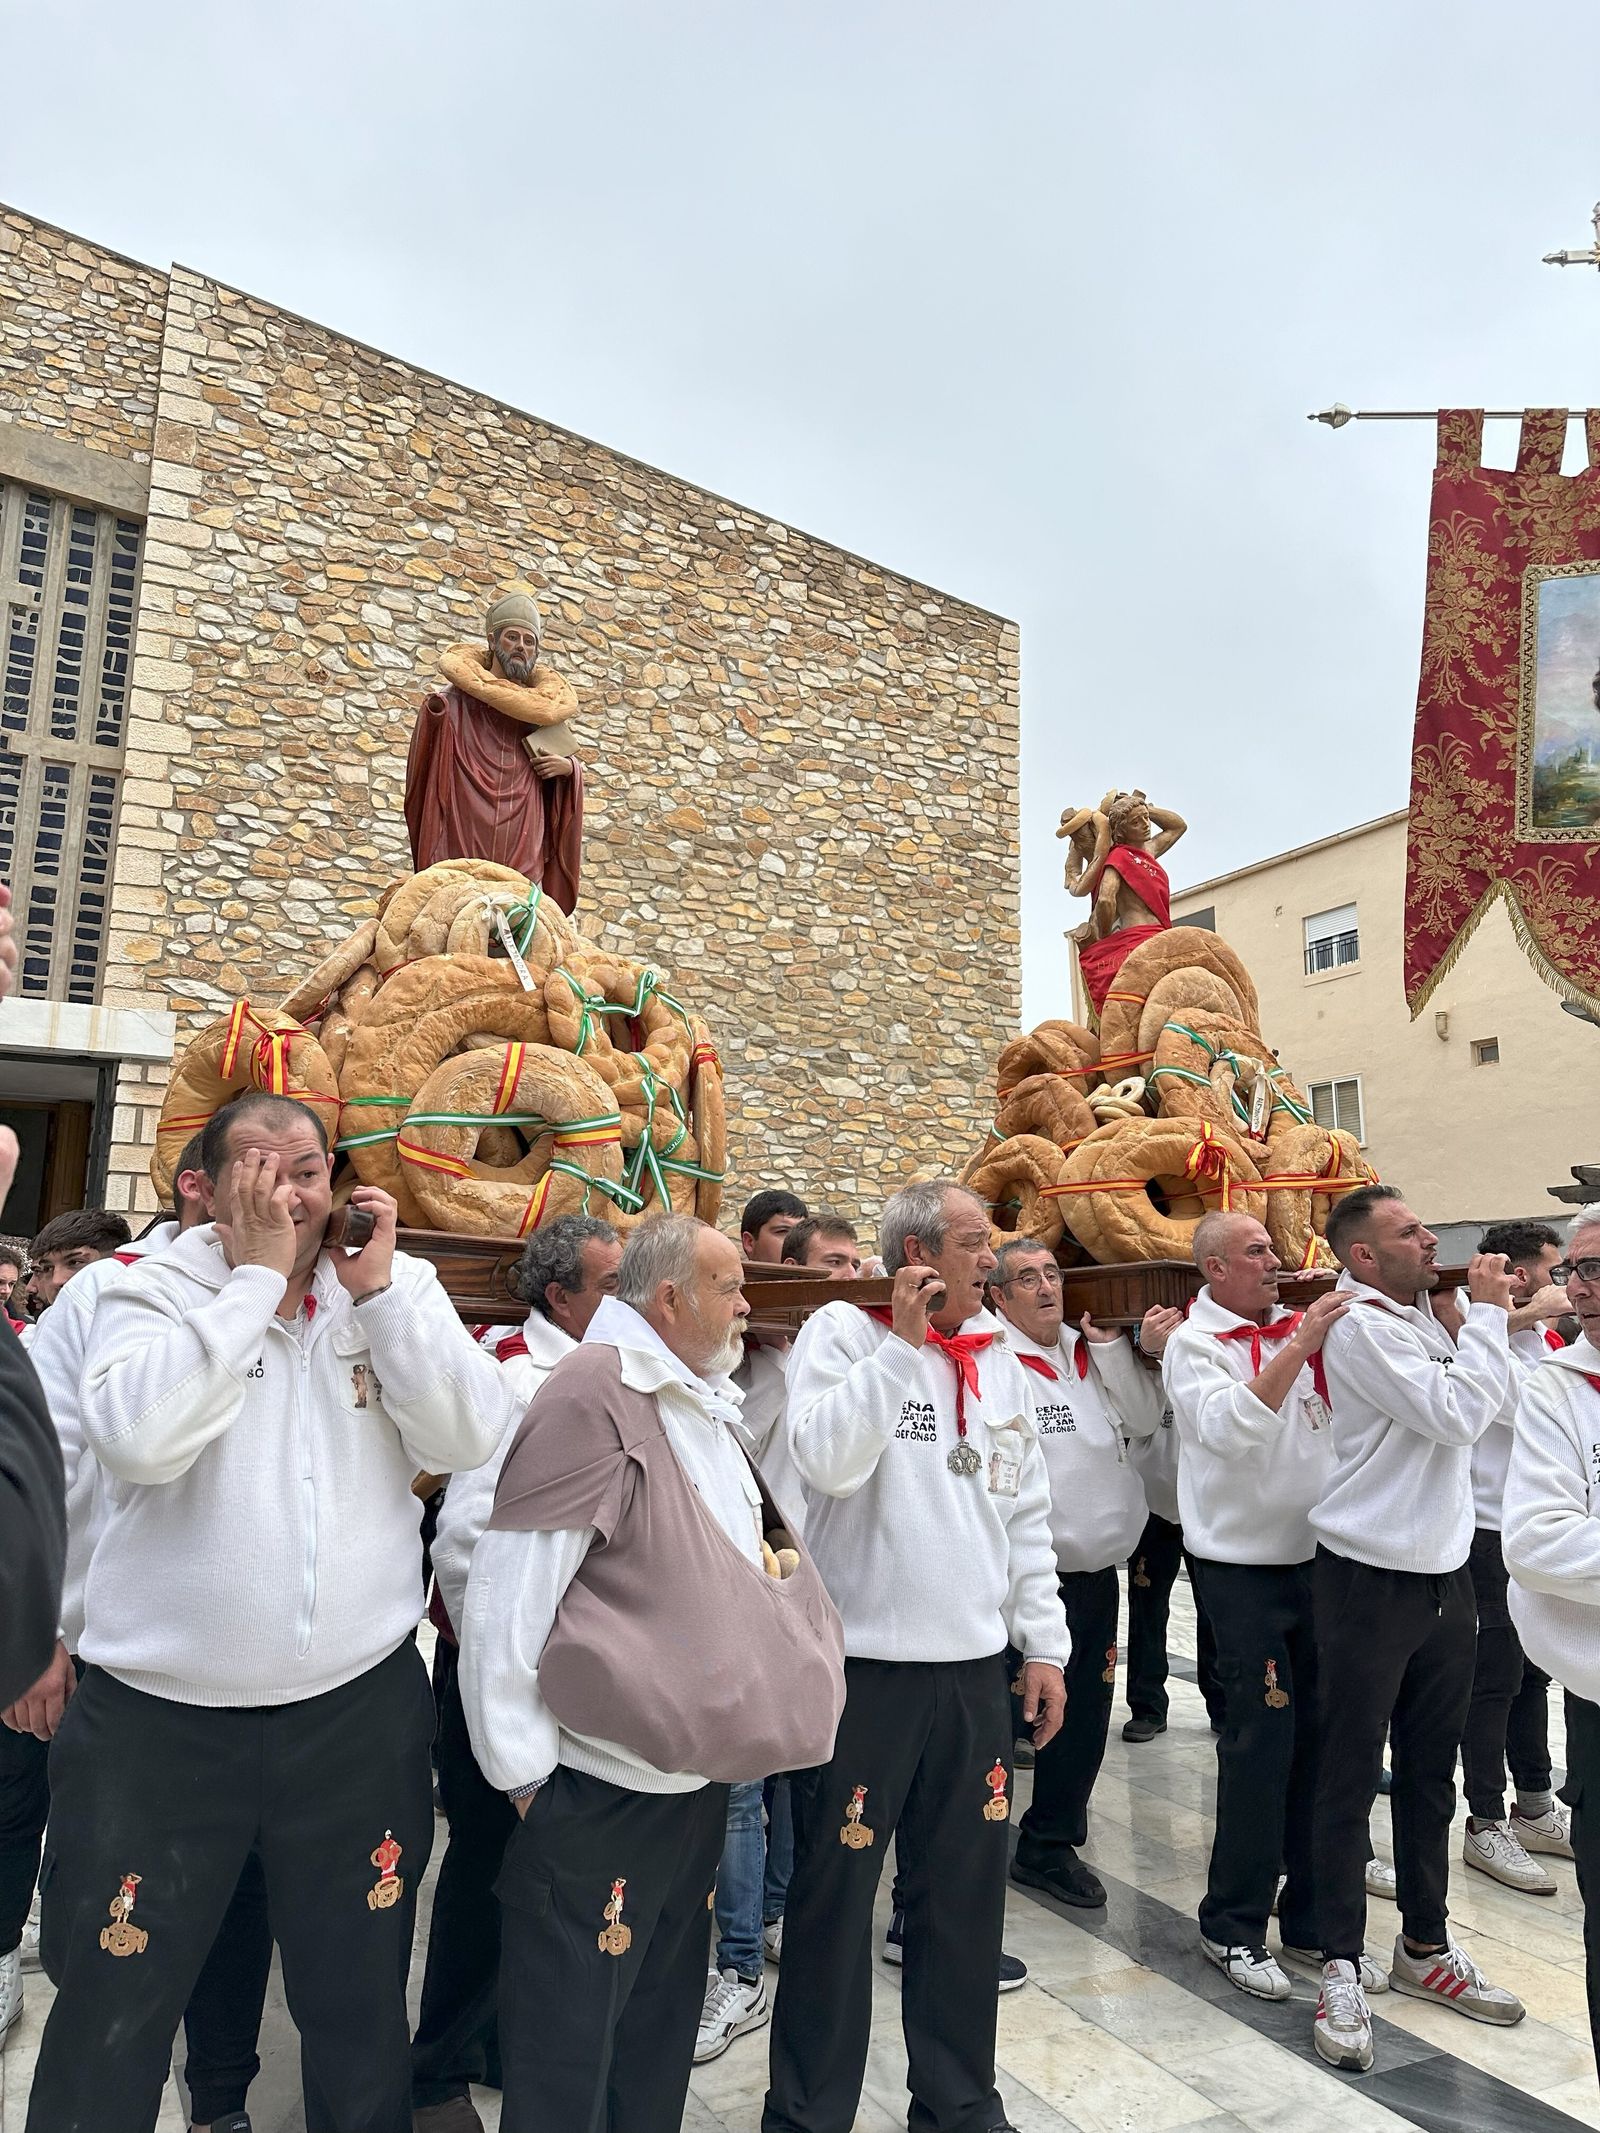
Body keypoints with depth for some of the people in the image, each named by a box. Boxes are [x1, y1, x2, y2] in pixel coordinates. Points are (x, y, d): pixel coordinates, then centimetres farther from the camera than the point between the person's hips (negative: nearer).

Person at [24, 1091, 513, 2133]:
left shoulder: (397, 1287, 0)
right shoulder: (151, 1294, -5)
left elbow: (470, 1438, -12)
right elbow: (138, 1440, -23)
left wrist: (378, 1289, -18)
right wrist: (256, 1278, -20)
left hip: (360, 1705, 2)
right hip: (160, 1715, -1)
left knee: (361, 2010, 19)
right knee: (112, 2019, 15)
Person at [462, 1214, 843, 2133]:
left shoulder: (704, 1403, 10)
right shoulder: (593, 1393, -19)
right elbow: (506, 1602, -20)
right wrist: (524, 1772, -15)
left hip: (698, 1778, 9)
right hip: (603, 1791, -8)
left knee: (660, 2033, 23)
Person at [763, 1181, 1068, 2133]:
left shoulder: (999, 1355, 8)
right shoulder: (843, 1332, -8)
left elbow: (1028, 1512, 12)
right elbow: (827, 1460, -25)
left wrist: (1044, 1643, 9)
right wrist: (902, 1341, -22)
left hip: (975, 1665, 5)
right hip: (863, 1664, -5)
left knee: (967, 1896, 16)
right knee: (836, 1897, 8)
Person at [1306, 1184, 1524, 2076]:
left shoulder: (1424, 1316, 9)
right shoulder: (1360, 1325, -17)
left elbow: (1478, 1407, 13)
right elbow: (1456, 1413, -22)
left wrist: (1486, 1317, 2)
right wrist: (1487, 1314, -13)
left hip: (1445, 1573, 8)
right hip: (1370, 1579, -8)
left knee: (1430, 1774, 18)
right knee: (1350, 1780, 3)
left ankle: (1425, 1946, 33)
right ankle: (1343, 1968, 16)